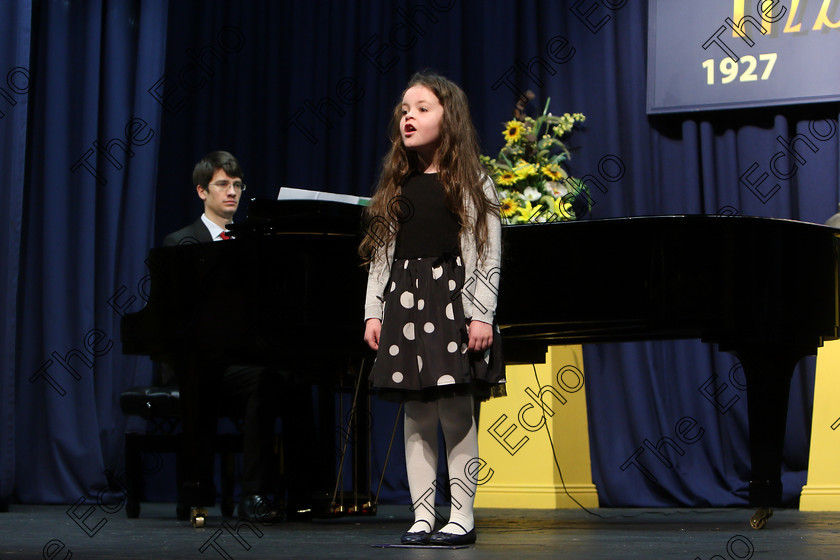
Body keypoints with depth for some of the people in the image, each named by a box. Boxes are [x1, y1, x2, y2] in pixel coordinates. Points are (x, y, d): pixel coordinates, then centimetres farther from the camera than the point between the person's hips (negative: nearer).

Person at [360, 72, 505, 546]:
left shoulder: (471, 183, 1)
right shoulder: (395, 186, 14)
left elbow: (487, 254, -4)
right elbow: (382, 254, 14)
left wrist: (481, 315, -11)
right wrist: (374, 312, 7)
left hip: (452, 300, -4)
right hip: (403, 303, 5)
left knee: (456, 413, -6)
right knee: (417, 415, 4)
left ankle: (462, 517, 2)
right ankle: (423, 517, 9)